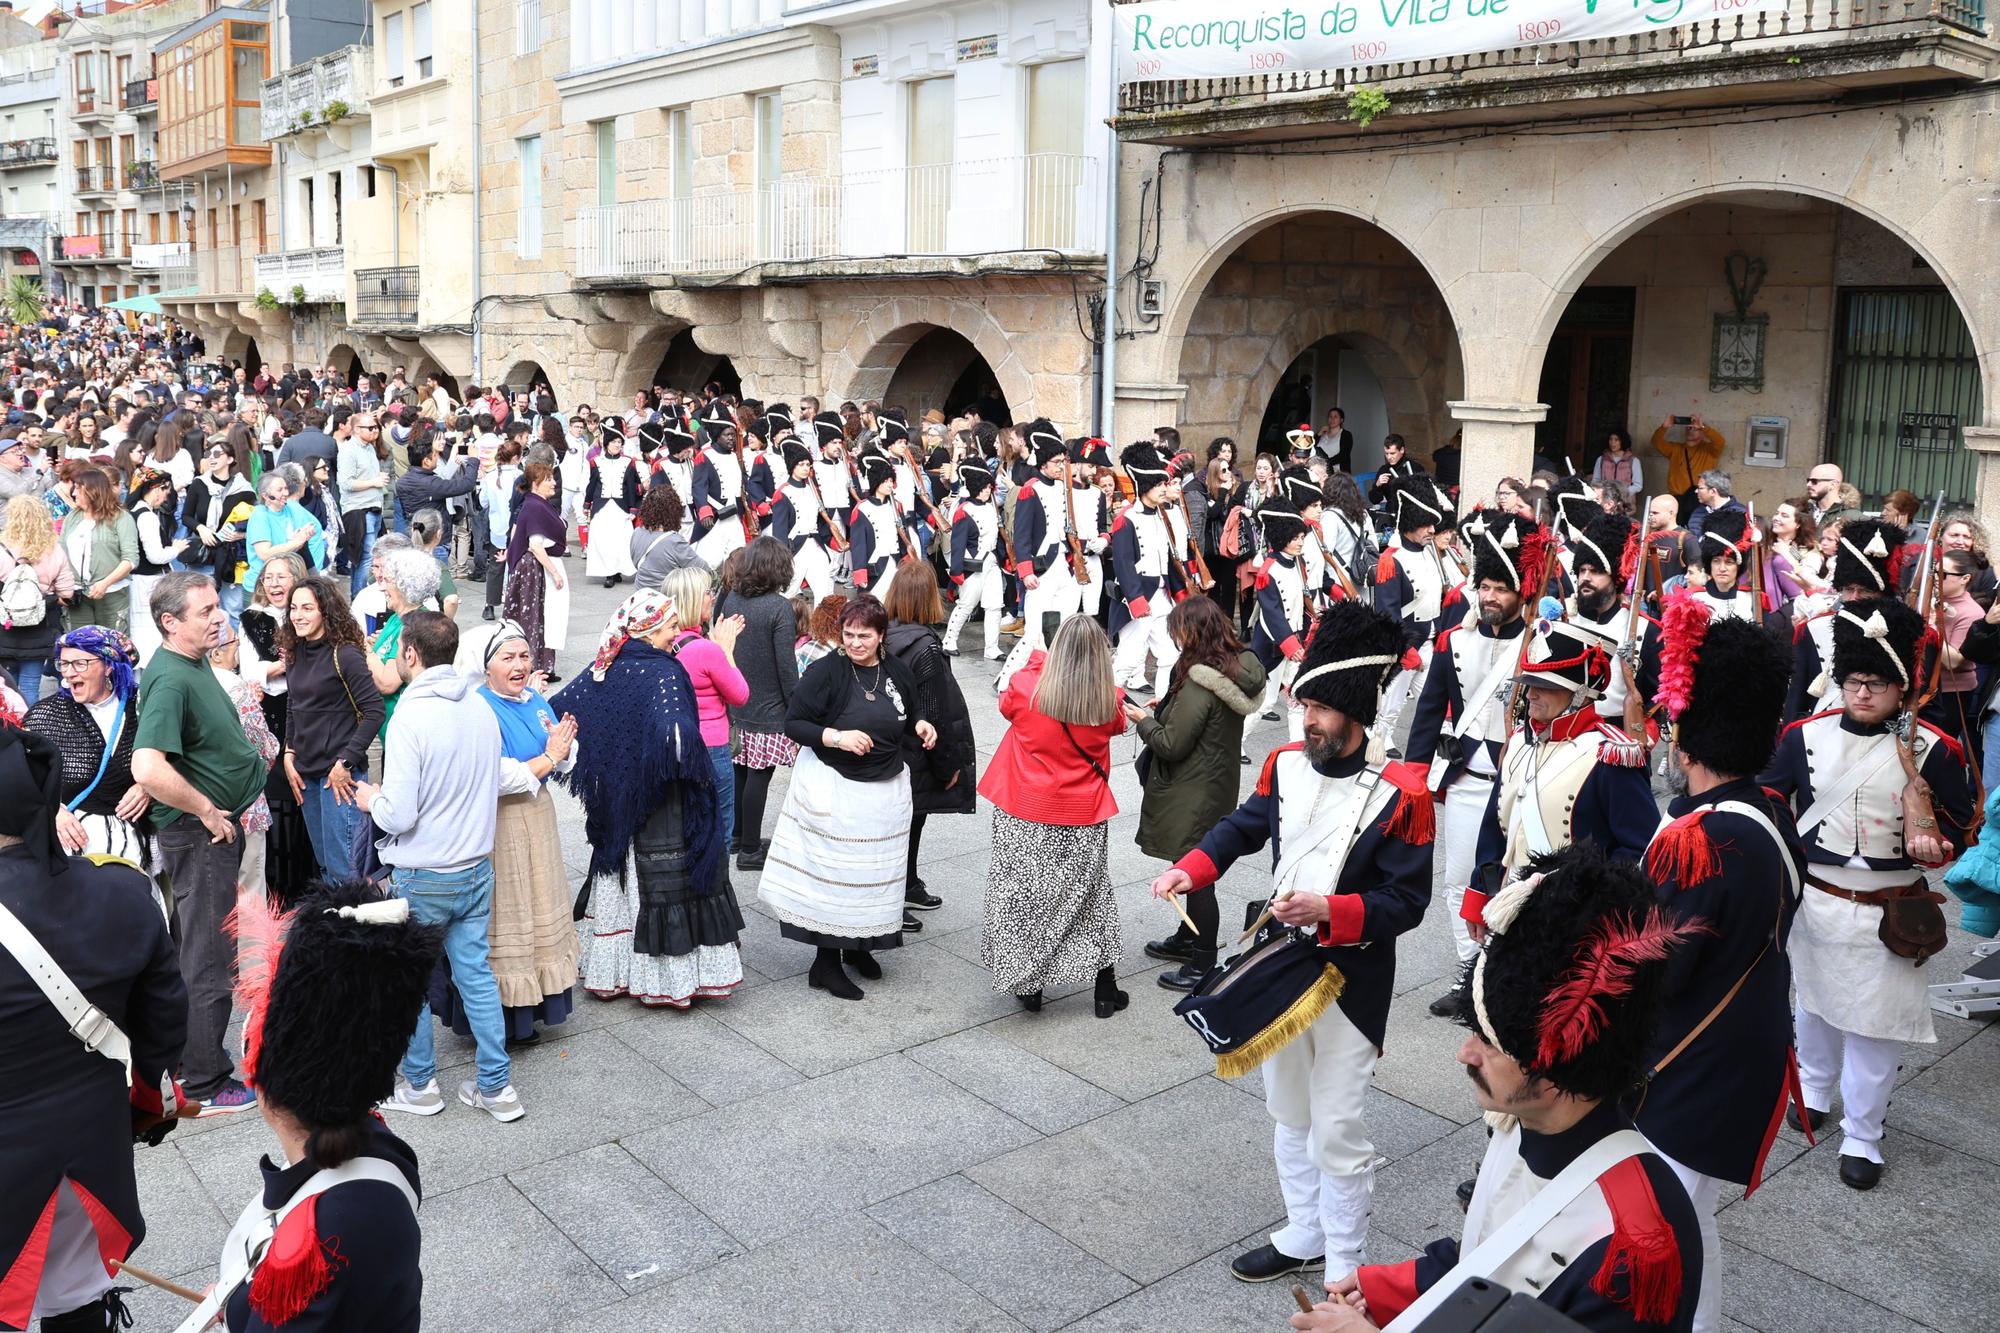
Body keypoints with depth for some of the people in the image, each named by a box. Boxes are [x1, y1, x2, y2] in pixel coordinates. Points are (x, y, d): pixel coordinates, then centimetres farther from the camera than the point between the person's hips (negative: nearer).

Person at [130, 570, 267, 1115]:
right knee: (206, 962, 1)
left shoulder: (196, 661, 7)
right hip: (197, 833, -10)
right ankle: (206, 1085, 13)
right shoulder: (170, 679, -24)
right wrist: (207, 811, -23)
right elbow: (148, 768, -36)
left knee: (198, 948, 22)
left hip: (216, 825, 10)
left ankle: (186, 1055, 37)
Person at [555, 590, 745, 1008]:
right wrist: (698, 767, -17)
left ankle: (610, 972, 27)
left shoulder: (603, 667, 1)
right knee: (667, 883, 3)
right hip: (660, 805, -7)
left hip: (613, 800, 7)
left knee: (620, 882, 18)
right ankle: (670, 976, 10)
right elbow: (676, 733, -33)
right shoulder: (662, 672, -19)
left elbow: (558, 710, 4)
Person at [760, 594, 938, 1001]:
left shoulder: (896, 673, 5)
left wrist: (921, 725, 0)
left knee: (875, 872, 13)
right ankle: (825, 963, 7)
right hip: (834, 788, -6)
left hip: (887, 788, 6)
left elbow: (907, 715, 22)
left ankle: (859, 945, 33)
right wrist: (836, 737, -25)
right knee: (833, 873, -4)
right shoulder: (825, 671, -11)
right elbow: (793, 724, -11)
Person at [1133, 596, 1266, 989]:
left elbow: (1172, 745, -21)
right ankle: (1188, 938, 40)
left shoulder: (1199, 683, -26)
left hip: (1195, 795, -10)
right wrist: (1168, 706, 7)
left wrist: (1143, 721, -6)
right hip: (1217, 784, 10)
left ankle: (1204, 964, 13)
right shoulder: (1234, 668, 2)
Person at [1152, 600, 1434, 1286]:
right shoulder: (1286, 765, -2)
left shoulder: (1399, 795, -18)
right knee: (1288, 1115, 19)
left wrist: (1328, 910, -29)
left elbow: (1408, 900, -16)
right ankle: (1303, 1237, 38)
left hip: (1349, 983, -6)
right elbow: (1244, 825, 13)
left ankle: (1344, 1269, 21)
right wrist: (1191, 868, -3)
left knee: (1336, 1131, 3)